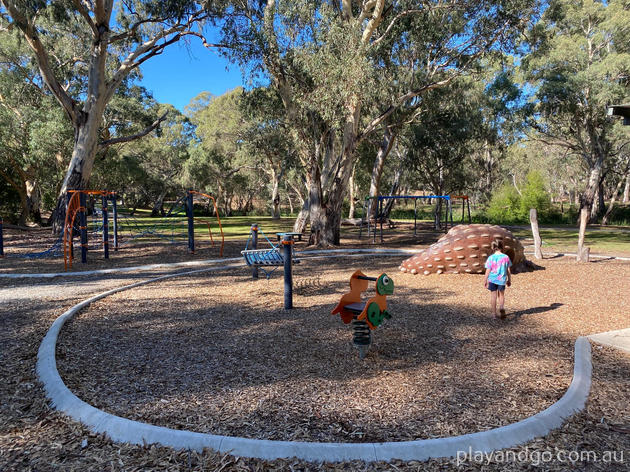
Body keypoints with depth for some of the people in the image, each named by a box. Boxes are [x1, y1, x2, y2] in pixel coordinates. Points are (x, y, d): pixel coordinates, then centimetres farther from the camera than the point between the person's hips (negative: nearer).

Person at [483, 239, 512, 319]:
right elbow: (508, 271, 2)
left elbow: (488, 271, -7)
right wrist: (509, 280, 14)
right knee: (501, 295, 19)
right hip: (502, 279, 1)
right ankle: (502, 307, -6)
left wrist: (485, 280, 3)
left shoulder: (491, 258, -10)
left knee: (493, 296, 9)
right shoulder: (506, 257, -5)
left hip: (492, 279, -1)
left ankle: (494, 313, 14)